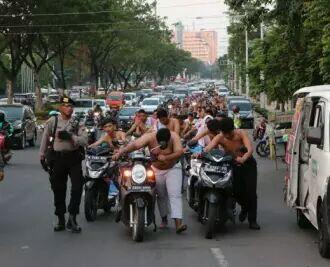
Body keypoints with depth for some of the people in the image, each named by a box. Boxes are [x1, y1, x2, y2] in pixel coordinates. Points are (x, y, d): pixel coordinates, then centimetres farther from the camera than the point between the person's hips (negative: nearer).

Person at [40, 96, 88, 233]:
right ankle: (61, 219, 19)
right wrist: (42, 155, 11)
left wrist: (70, 136, -20)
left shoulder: (77, 123, 2)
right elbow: (45, 138, 10)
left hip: (74, 157, 0)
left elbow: (84, 140, -7)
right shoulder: (53, 121, 1)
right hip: (58, 157, 0)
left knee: (77, 187, -8)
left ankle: (72, 218, 1)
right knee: (58, 189, 7)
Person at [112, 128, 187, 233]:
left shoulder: (174, 137, -25)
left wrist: (165, 158, -46)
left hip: (173, 168, -2)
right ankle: (164, 219, 28)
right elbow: (135, 145, -37)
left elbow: (179, 152, -34)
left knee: (175, 194, -14)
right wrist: (120, 152, -50)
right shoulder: (150, 137, -24)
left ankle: (178, 223, -22)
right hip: (157, 170, 2)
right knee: (161, 195, 9)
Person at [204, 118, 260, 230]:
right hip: (234, 165, 2)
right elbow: (208, 147, -32)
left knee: (251, 191, -10)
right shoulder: (220, 138, -17)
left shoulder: (241, 133, -23)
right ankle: (244, 206, 28)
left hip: (248, 163, -2)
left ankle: (252, 220, 2)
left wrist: (243, 159, -56)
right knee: (236, 192, -7)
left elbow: (250, 149, -36)